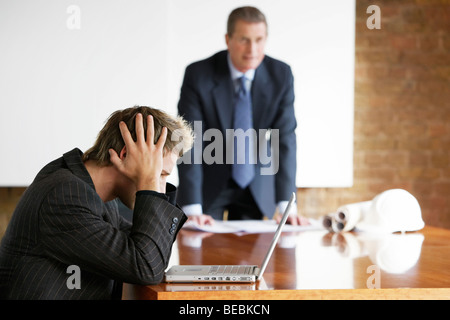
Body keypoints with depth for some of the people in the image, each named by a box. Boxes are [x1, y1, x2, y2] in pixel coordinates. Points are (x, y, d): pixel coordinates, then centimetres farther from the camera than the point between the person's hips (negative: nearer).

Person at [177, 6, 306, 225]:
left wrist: (286, 205, -24)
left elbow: (284, 139, -14)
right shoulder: (198, 75, -19)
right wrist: (192, 209, -30)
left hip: (256, 189, 2)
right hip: (209, 184, -2)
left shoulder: (280, 75, -12)